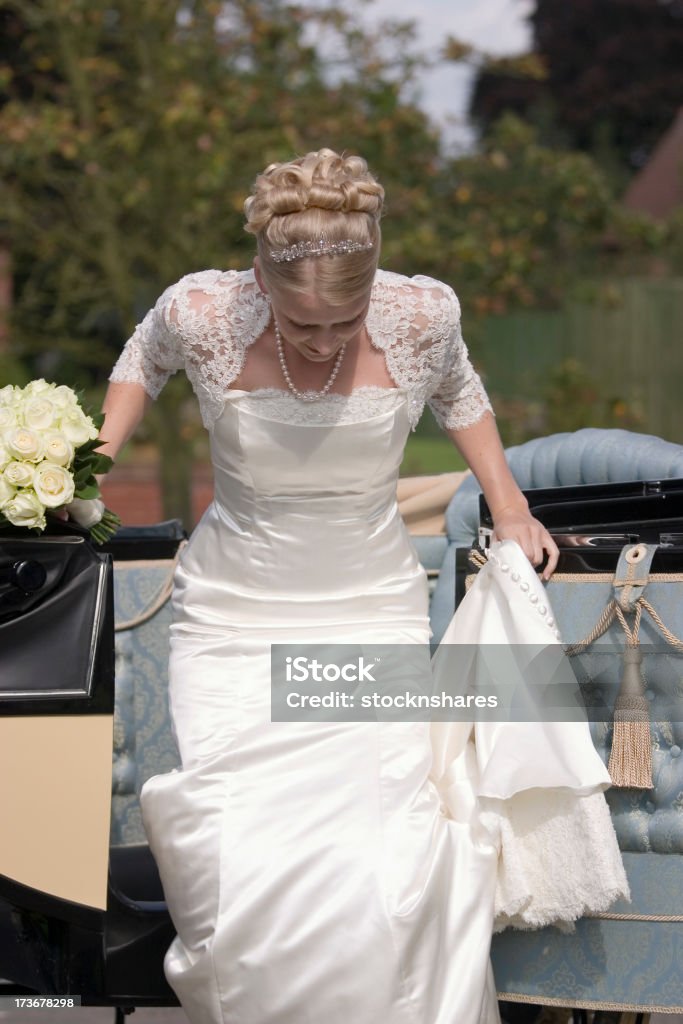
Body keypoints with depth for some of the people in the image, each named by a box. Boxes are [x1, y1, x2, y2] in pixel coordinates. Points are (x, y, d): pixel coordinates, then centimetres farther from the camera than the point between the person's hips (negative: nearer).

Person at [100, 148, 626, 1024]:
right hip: (233, 619, 0)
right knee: (240, 876, -16)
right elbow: (144, 360, 13)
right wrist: (96, 455, 2)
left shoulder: (423, 315, -11)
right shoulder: (202, 314, -14)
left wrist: (508, 508, 13)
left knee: (386, 875, -18)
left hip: (372, 615, 0)